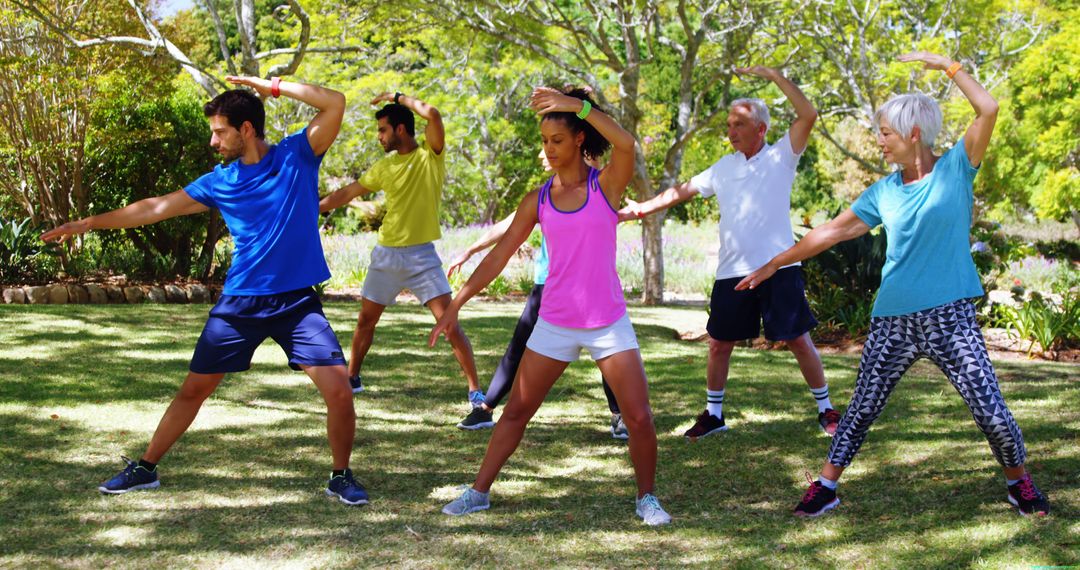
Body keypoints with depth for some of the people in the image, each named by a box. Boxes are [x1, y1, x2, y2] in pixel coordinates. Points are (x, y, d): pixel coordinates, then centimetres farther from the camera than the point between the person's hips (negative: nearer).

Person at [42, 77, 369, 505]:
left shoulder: (297, 155, -5)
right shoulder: (220, 181, 3)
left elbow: (335, 103, -17)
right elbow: (157, 207, 8)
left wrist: (273, 86, -13)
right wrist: (89, 223, 9)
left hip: (297, 302, -3)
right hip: (239, 303, 3)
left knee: (339, 390, -14)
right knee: (193, 389, 9)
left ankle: (341, 477, 8)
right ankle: (145, 469, 26)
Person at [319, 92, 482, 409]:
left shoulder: (431, 155, -7)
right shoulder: (385, 166, 7)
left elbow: (433, 115, -24)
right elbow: (347, 194, 15)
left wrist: (398, 97, -12)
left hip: (421, 255, -5)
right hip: (385, 254, 6)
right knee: (366, 320, 15)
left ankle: (475, 390, -8)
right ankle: (352, 378, 33)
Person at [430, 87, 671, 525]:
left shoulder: (606, 185, -5)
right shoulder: (538, 201, 3)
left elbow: (626, 144, -27)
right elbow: (499, 255, 4)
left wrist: (579, 104, -33)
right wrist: (456, 305, 1)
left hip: (608, 323, -2)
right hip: (554, 323, 3)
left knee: (639, 417, -6)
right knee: (516, 410, 6)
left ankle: (647, 497, 14)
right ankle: (479, 492, 18)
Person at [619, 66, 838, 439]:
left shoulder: (780, 157, -1)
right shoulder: (723, 167, 11)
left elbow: (808, 115, -14)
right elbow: (682, 191, 11)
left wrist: (774, 76, -15)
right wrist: (642, 208, 0)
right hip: (732, 271, 4)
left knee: (798, 339, 0)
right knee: (719, 343, 9)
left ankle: (826, 409, 14)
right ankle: (713, 414, 24)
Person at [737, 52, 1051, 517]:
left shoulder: (956, 168, -2)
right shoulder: (884, 191, 8)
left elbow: (988, 110, -16)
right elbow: (832, 231, 13)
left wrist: (946, 65, -10)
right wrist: (773, 265, 15)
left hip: (950, 317, -3)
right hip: (893, 320, 3)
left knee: (991, 410, -3)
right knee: (862, 408, 7)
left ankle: (1019, 483, 20)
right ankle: (826, 486, 18)